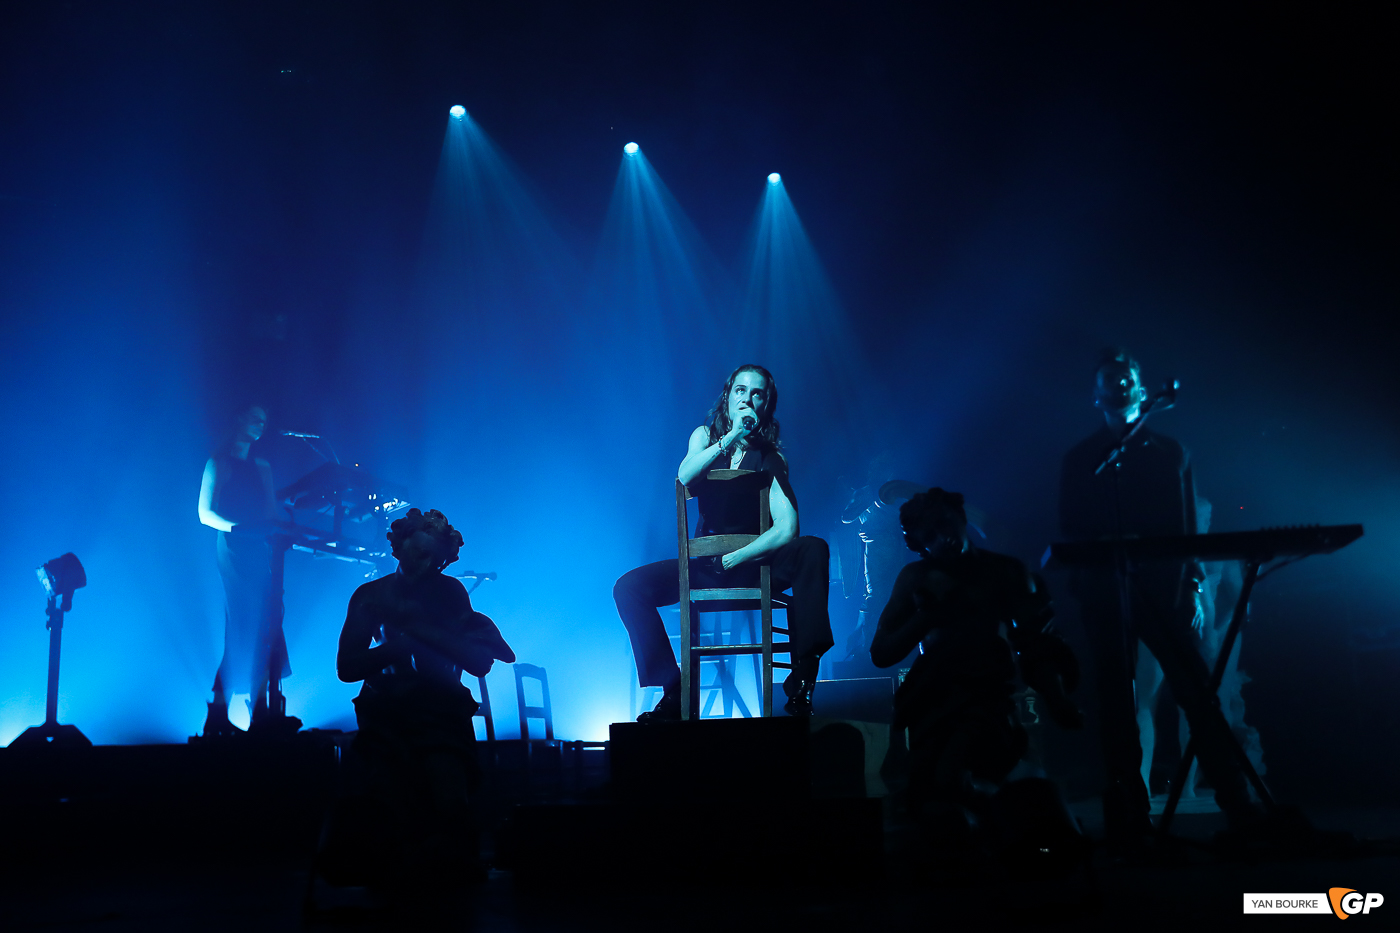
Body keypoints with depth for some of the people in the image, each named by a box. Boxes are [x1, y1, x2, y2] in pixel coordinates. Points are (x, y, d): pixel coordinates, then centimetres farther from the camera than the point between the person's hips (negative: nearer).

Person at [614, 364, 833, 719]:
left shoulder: (768, 457, -4)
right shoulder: (706, 436, 5)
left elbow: (786, 529, -17)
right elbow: (684, 477, -18)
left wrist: (735, 558, -19)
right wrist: (732, 436, -26)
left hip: (753, 562, -2)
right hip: (704, 564, 2)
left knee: (813, 550, -30)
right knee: (628, 587, -18)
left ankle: (801, 682, -31)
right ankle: (674, 691, -17)